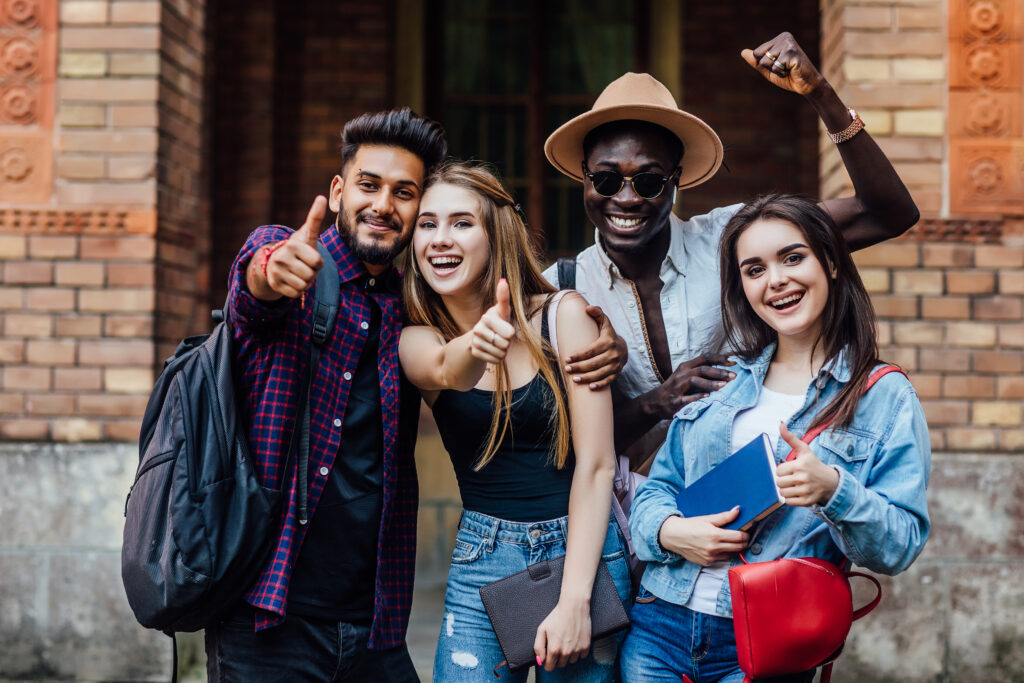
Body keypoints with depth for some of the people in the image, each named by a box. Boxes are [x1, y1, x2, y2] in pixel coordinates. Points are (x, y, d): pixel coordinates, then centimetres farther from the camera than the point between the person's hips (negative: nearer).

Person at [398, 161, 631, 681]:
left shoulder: (564, 315, -6)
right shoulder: (416, 341, 1)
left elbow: (596, 463, -10)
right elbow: (445, 368, -24)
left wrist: (574, 599, -16)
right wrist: (475, 348, -48)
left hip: (582, 549, -1)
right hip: (481, 562, 2)